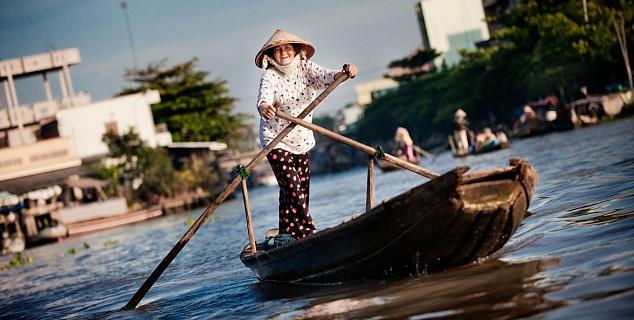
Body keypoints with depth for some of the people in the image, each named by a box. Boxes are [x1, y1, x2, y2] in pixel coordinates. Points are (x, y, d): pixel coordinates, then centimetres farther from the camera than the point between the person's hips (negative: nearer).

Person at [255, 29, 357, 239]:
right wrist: (264, 107, -56)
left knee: (302, 188, 7)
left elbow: (326, 76, -17)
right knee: (292, 187, -15)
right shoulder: (269, 76, -12)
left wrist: (344, 73, -39)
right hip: (275, 140, -5)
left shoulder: (305, 68, 0)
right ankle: (308, 234, -16)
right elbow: (264, 96, -32)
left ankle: (287, 235, 17)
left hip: (301, 139, 5)